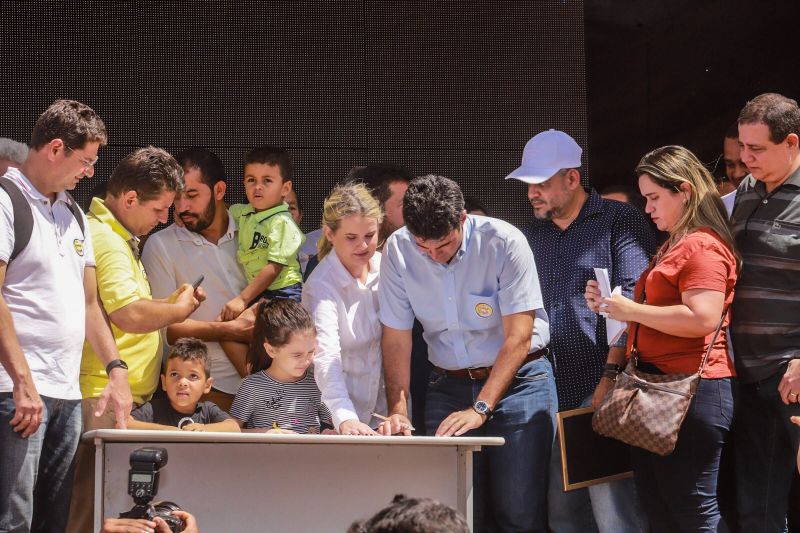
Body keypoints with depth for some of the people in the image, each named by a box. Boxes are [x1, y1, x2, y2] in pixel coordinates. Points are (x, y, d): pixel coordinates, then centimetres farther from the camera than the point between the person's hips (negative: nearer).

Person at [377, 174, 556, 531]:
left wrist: (479, 409, -23)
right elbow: (396, 338, -1)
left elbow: (518, 337, -18)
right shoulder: (398, 251, -6)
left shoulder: (504, 241, -17)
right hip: (448, 384, 3)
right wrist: (398, 411, -13)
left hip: (519, 379, -3)